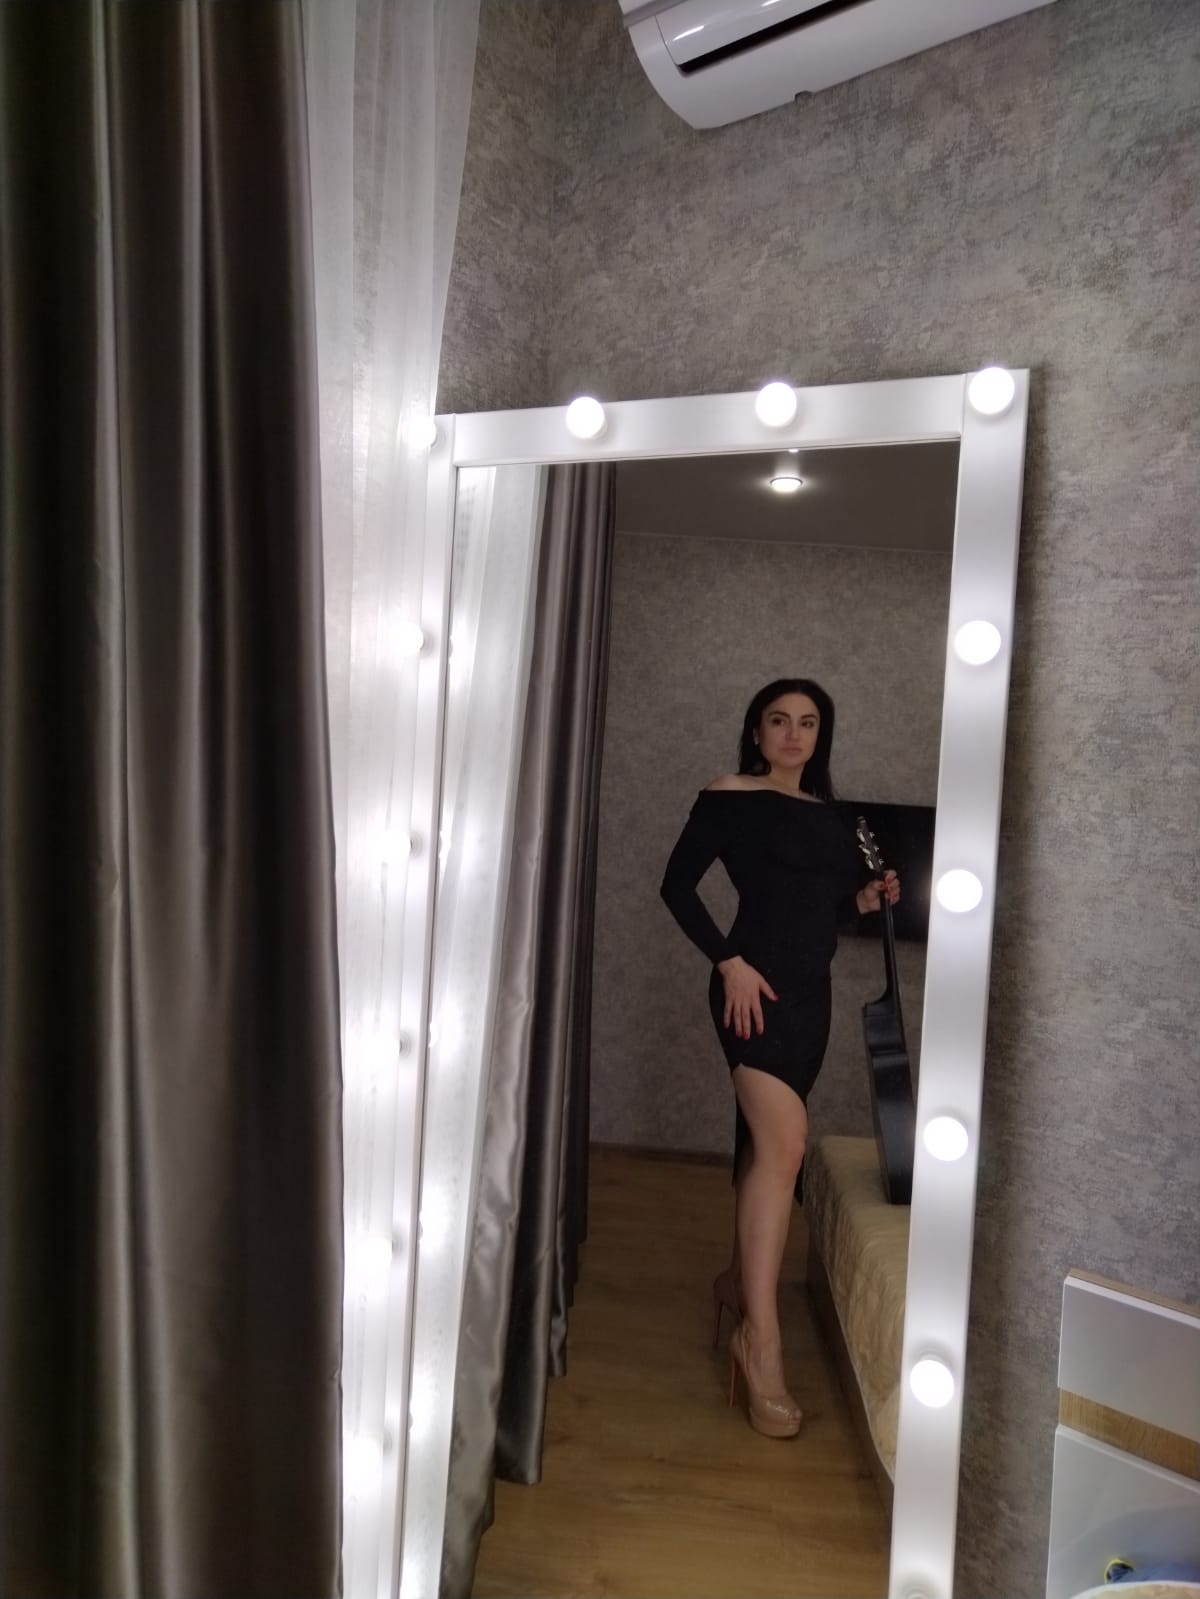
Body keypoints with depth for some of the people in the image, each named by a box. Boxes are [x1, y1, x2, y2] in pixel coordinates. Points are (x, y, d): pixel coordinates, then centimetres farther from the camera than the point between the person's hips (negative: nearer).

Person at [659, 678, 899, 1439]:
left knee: (764, 1140, 16)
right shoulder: (728, 798, -4)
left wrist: (867, 899, 1)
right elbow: (678, 885, -8)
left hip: (811, 990, 7)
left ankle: (742, 1276, 33)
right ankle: (760, 1334, -12)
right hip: (756, 984, -7)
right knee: (784, 1142, -19)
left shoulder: (828, 816, 15)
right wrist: (729, 962, -16)